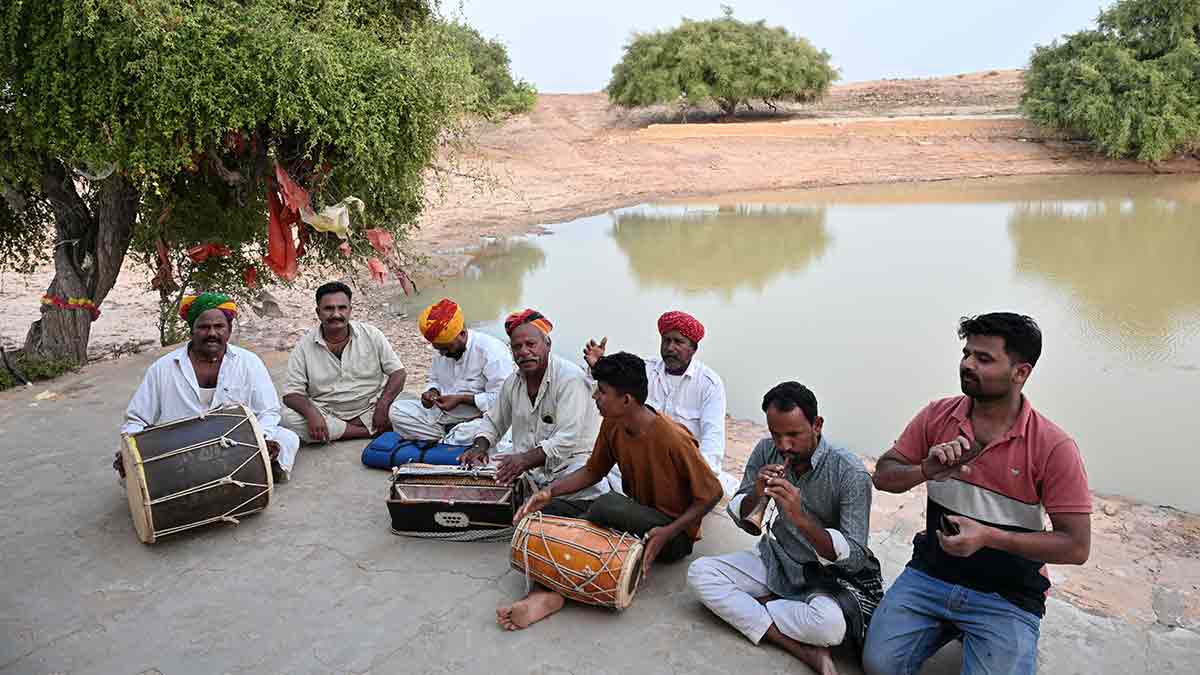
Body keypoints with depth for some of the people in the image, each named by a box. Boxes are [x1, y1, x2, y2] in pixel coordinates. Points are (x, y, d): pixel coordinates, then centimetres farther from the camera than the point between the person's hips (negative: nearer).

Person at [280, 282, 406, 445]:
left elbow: (397, 372, -4)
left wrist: (382, 406, -21)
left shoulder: (371, 335, -3)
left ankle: (335, 429, -13)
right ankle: (374, 431, -20)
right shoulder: (303, 347, -4)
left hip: (371, 407, -1)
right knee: (289, 418, -27)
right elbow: (292, 393, -6)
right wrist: (312, 414, -28)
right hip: (327, 412, 1)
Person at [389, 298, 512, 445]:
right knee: (396, 410, -7)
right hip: (442, 414, 8)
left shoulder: (492, 351, -17)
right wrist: (432, 392, 0)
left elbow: (501, 399, -22)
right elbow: (435, 380, 24)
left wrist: (460, 399, -21)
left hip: (477, 418, -7)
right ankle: (452, 437, -14)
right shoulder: (442, 352, 7)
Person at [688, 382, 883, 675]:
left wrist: (801, 518, -38)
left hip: (830, 575, -5)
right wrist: (756, 494, -24)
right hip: (776, 560, 5)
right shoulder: (766, 451, -9)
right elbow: (742, 521, -1)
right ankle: (805, 650, -19)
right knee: (699, 572, -15)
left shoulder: (851, 473, -22)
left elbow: (854, 558, -24)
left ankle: (749, 606, -6)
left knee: (829, 624, -37)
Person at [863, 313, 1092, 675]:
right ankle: (947, 626, 16)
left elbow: (1077, 546, -13)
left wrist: (989, 537, -24)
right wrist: (926, 471, -20)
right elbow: (883, 476, 2)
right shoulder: (937, 416, -4)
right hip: (930, 573, 3)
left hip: (1007, 596, -2)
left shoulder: (1054, 448, -14)